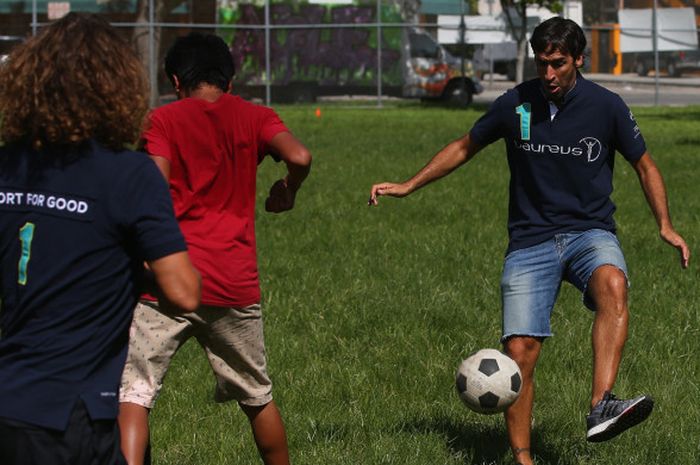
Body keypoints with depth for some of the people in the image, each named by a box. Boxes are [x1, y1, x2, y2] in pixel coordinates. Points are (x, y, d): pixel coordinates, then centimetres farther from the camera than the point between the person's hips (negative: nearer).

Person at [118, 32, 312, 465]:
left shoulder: (163, 120, 2)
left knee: (135, 394, -5)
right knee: (258, 397, 20)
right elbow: (299, 157, -10)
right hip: (236, 284, 3)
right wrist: (287, 193, 10)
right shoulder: (255, 117, 8)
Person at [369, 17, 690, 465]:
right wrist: (409, 185, 11)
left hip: (590, 231, -1)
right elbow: (465, 147, 16)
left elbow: (645, 165, 11)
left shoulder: (606, 106, -3)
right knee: (520, 350, -11)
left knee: (612, 284, -37)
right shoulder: (515, 105, 0)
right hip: (530, 240, 1)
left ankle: (601, 408, -47)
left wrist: (666, 225, -1)